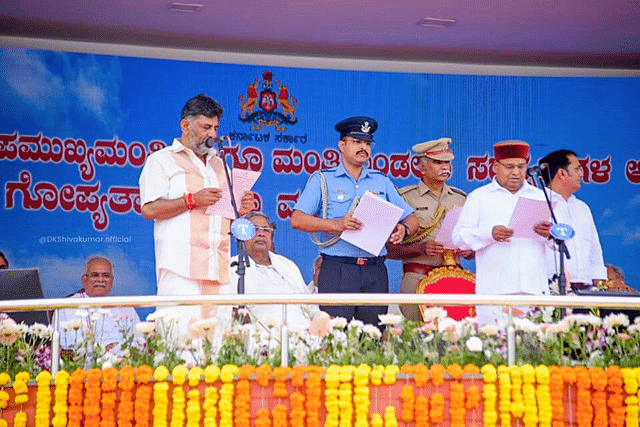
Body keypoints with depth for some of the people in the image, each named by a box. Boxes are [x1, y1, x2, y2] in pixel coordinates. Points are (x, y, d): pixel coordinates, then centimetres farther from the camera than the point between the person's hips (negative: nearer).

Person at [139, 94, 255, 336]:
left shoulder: (218, 164, 27)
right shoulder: (163, 160, 7)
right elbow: (149, 209, -6)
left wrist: (240, 208, 7)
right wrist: (192, 200, -12)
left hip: (218, 267, 6)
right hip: (181, 267, -6)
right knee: (181, 333, -14)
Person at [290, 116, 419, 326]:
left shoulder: (382, 182, 18)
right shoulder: (323, 180, 8)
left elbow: (411, 218, 18)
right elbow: (297, 219, -4)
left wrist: (403, 229, -7)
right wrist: (337, 224, -18)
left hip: (375, 271, 3)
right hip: (337, 269, -3)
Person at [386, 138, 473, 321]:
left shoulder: (461, 199, 18)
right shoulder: (405, 197, 5)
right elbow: (389, 249, -1)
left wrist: (468, 250, -1)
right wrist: (420, 248, -15)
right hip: (417, 278, -3)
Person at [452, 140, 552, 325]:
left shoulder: (541, 197, 21)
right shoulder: (478, 197, 13)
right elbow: (459, 236, 3)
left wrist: (550, 233, -8)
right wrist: (490, 233, -14)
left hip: (534, 288, 2)